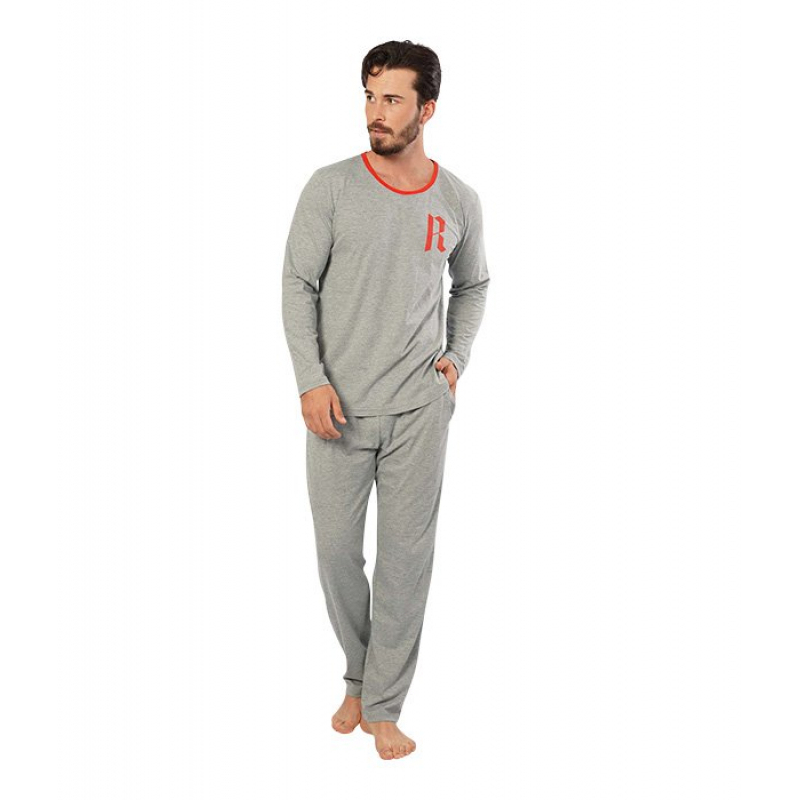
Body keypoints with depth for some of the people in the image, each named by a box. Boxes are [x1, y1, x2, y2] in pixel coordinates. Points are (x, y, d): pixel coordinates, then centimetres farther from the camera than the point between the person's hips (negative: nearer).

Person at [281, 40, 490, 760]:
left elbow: (473, 284, 20)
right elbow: (298, 285, -1)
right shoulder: (331, 187, -2)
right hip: (339, 404, 0)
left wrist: (458, 355, 6)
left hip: (419, 407, 1)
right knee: (337, 549, 6)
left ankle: (383, 707, 17)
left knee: (406, 555, 3)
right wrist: (311, 380, -9)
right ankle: (360, 676, 31)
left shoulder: (458, 201, 5)